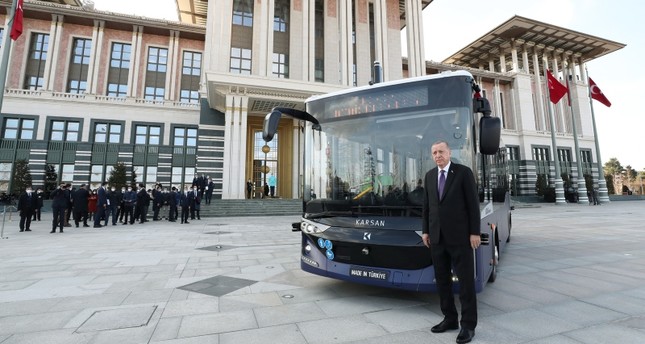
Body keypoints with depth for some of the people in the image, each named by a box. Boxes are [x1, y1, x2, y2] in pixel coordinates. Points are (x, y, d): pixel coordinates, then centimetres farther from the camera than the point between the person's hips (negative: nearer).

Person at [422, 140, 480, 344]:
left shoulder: (464, 172, -5)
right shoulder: (429, 176, 9)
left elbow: (473, 203, -6)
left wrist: (475, 232, -9)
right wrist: (425, 231, 7)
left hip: (460, 236, -5)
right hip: (437, 237, 5)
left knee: (465, 280, 4)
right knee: (442, 280, 11)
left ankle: (468, 325, 17)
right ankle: (450, 319, 26)